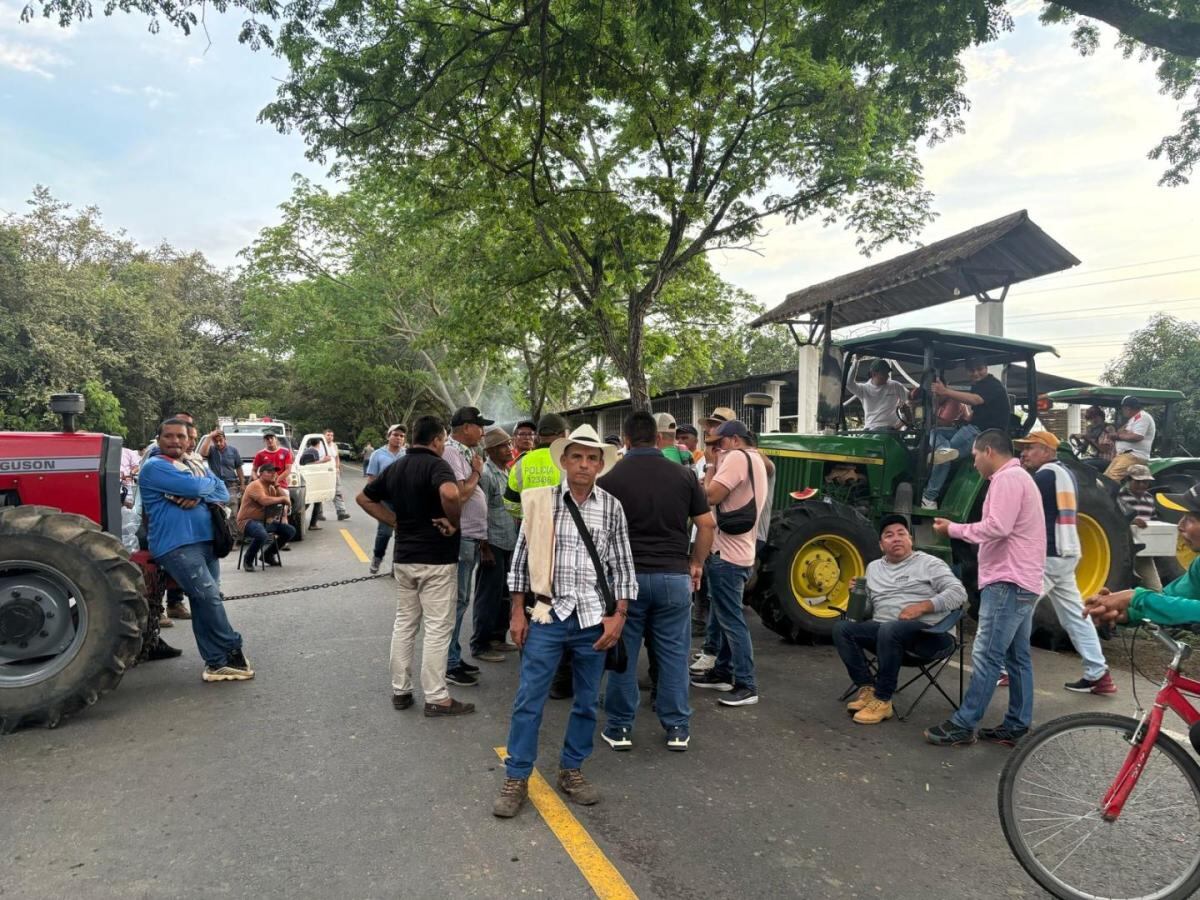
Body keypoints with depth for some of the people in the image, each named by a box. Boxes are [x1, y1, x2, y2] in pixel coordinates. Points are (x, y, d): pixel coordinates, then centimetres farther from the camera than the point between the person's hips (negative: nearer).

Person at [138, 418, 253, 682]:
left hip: (206, 542, 7)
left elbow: (223, 493, 9)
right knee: (208, 596, -18)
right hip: (176, 546, -7)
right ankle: (232, 651, -5)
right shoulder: (154, 466, -4)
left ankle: (217, 662, 12)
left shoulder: (195, 465, 21)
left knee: (206, 602, 8)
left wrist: (198, 496, -10)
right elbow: (193, 485, -18)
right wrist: (206, 482, 4)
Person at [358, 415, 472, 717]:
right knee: (437, 628, 1)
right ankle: (436, 698, 8)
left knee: (404, 623, 16)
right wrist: (453, 522, -19)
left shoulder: (395, 467, 9)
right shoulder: (436, 464, -15)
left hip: (403, 556, 7)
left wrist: (395, 522, 11)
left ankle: (400, 690, 24)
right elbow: (450, 493, -37)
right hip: (436, 558, -7)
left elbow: (363, 498, 17)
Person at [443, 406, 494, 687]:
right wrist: (477, 472, -8)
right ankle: (449, 664, 6)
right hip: (459, 537, -10)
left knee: (461, 601, 16)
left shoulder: (465, 453, 14)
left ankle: (455, 657, 26)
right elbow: (460, 494, -24)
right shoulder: (450, 453, -15)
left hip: (472, 537, 10)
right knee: (456, 601, -3)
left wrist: (480, 534, 14)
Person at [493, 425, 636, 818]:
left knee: (587, 702, 13)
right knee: (528, 700, 3)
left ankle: (571, 770, 31)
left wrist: (619, 615, -3)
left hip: (594, 619, 1)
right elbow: (522, 559, 3)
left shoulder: (611, 508, 1)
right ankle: (516, 778, 17)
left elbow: (622, 566, 4)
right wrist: (518, 612, 0)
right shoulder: (540, 501, -1)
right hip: (547, 614, -1)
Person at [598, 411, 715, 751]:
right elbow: (707, 524, 2)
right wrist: (696, 563, 13)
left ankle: (619, 727, 19)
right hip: (674, 575, 1)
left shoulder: (610, 479, -4)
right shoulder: (684, 475, 1)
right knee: (673, 653, 11)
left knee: (622, 653, 10)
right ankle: (677, 728, 19)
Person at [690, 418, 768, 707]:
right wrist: (718, 464, 9)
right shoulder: (755, 460, 18)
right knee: (728, 616, 18)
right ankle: (723, 672, 28)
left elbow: (711, 496, -19)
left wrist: (712, 465, -5)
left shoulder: (737, 457, -14)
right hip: (737, 551, 11)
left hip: (727, 552, -11)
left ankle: (746, 685, -1)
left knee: (732, 620, -6)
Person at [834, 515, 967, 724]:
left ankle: (882, 700, -24)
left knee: (889, 630, -37)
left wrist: (921, 607, -15)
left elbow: (958, 593, -4)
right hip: (881, 627, 5)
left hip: (925, 631, -5)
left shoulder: (929, 563, 7)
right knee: (841, 628, -19)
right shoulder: (873, 567, 22)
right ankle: (867, 687, -13)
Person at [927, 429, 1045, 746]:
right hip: (1021, 582, 11)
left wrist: (954, 529, -12)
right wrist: (960, 528, 11)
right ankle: (1017, 726, 18)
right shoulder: (1018, 478, 22)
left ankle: (963, 725, -4)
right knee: (1017, 657, 12)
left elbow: (997, 527, -22)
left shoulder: (1007, 478, -12)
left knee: (986, 655, -8)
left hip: (1008, 582, -11)